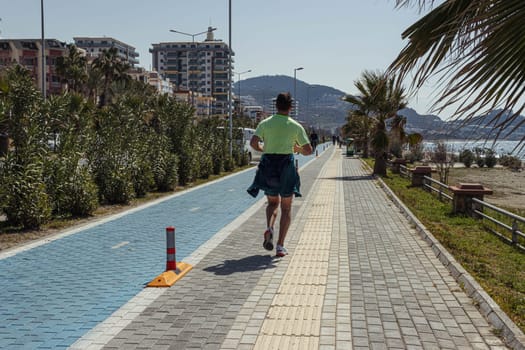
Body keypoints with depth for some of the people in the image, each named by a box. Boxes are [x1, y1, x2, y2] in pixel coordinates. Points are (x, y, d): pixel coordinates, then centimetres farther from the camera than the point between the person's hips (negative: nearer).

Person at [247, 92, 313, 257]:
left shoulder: (265, 123, 2)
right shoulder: (296, 126, -1)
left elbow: (253, 142, -11)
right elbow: (308, 150, -3)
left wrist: (264, 150, 8)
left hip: (268, 166, 2)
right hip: (286, 166, -2)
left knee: (272, 202, 22)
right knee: (286, 208, 9)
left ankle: (269, 228, -7)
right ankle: (280, 246, 3)